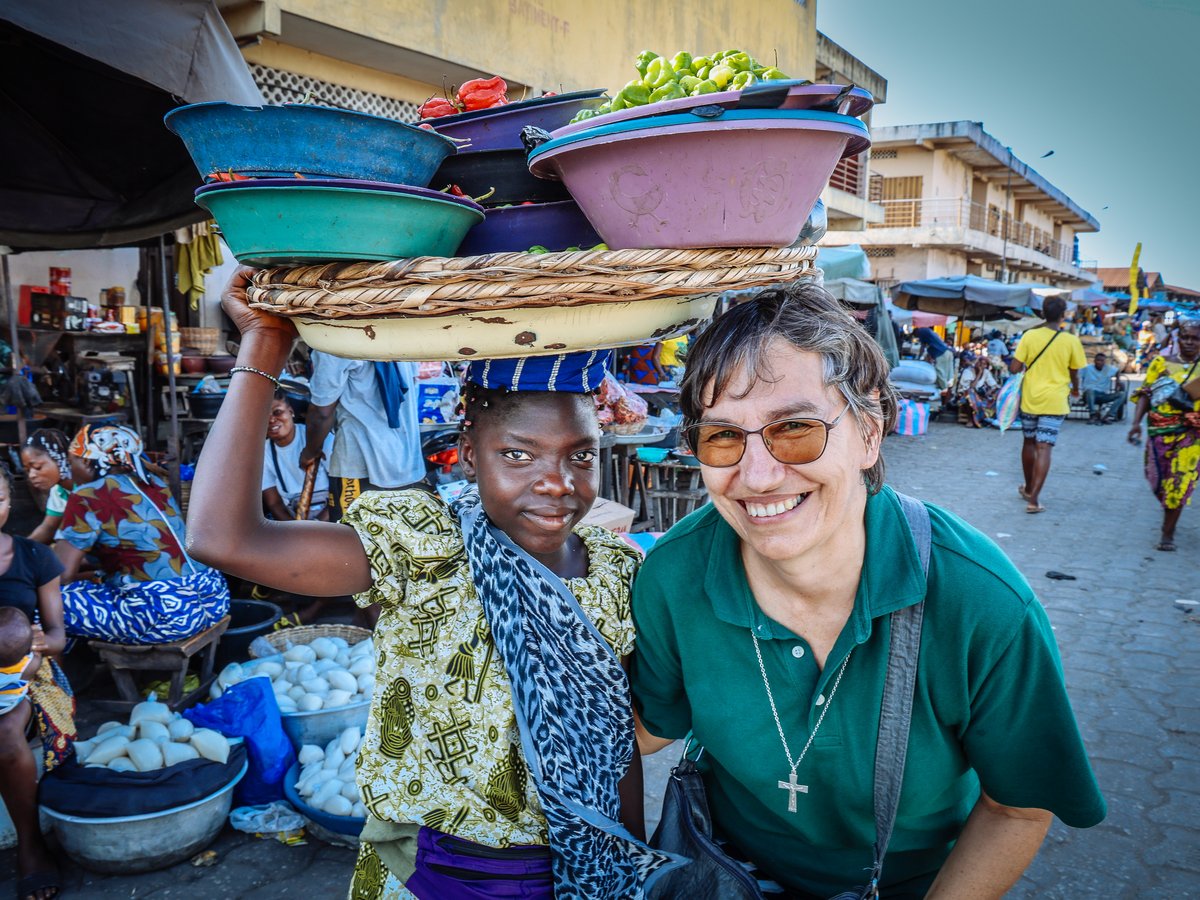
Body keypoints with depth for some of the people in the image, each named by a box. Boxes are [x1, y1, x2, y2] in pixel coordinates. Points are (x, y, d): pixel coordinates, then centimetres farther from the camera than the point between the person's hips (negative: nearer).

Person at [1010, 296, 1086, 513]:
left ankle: (1028, 489, 33)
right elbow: (1074, 373, 4)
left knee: (1029, 443, 18)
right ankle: (1034, 499, -12)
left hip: (1030, 398, 2)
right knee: (1044, 448, -4)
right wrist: (1075, 389, 25)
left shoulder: (1030, 336, -6)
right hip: (1054, 401, -2)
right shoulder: (1071, 341, -6)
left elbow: (1015, 368, -8)